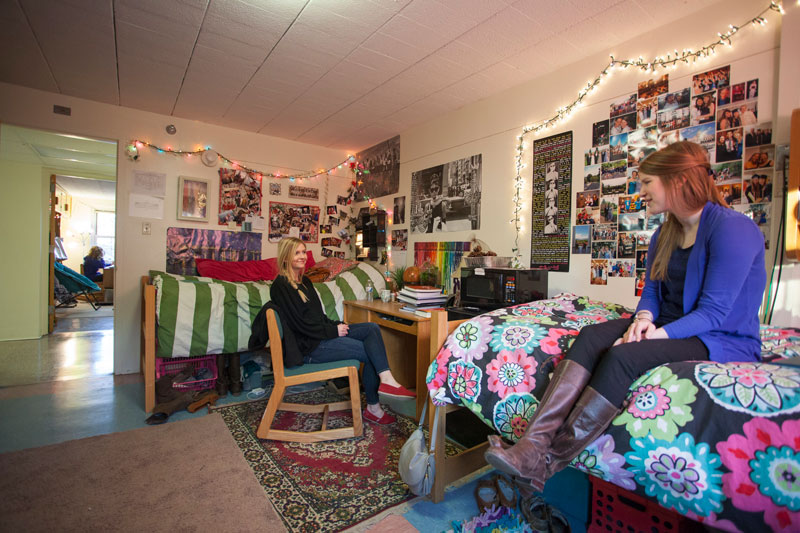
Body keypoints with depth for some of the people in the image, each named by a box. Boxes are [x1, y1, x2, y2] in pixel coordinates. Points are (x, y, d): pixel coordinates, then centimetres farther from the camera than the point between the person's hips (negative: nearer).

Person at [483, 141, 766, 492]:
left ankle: (546, 464, -29)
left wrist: (658, 335, -26)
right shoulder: (665, 234, 11)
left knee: (623, 356, -34)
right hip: (668, 328, 7)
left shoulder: (733, 228, -14)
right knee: (591, 336, -22)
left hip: (724, 340, -7)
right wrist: (644, 317, -9)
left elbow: (715, 312, -19)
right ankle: (532, 443, -34)